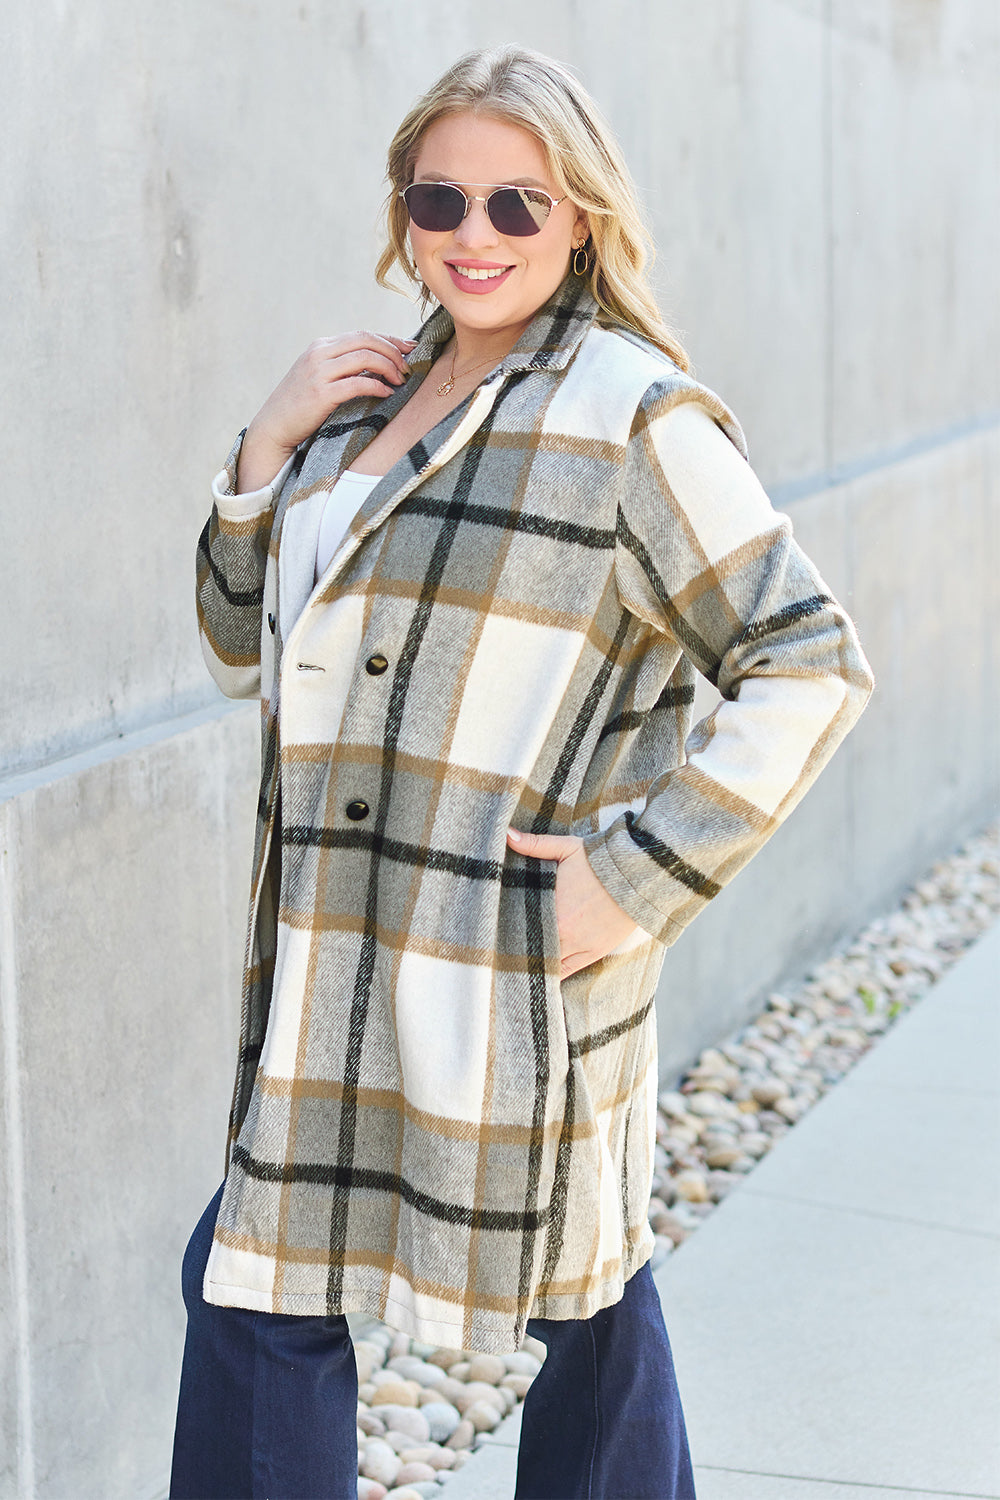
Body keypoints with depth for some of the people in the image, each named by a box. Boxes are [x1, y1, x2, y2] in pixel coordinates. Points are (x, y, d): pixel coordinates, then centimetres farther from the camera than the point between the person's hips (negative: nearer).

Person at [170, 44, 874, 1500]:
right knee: (249, 1278, 16)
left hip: (516, 977, -7)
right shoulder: (371, 399, 12)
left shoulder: (634, 414, -9)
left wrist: (644, 874, -16)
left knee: (580, 1298, 5)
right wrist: (269, 448, 1)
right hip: (336, 968, 8)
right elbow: (248, 651, 16)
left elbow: (810, 665, -12)